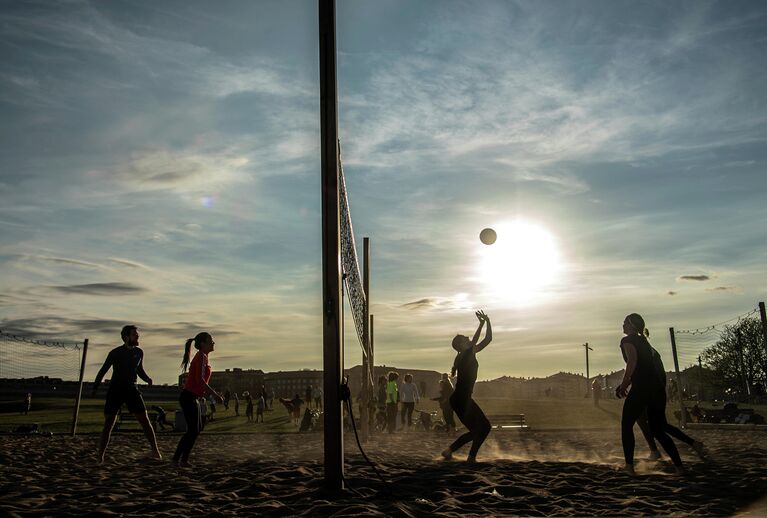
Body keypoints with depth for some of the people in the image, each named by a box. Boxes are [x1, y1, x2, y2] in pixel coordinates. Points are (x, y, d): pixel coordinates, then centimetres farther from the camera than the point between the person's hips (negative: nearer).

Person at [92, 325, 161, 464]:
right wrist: (95, 388, -4)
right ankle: (100, 458, 9)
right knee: (108, 425, -1)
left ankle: (155, 451, 2)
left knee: (145, 421, -4)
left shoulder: (139, 352, 6)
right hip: (115, 390, -3)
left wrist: (147, 379, -2)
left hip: (131, 390, 3)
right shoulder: (115, 353, -6)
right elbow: (103, 371, 1)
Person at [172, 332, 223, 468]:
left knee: (198, 429, 15)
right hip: (188, 398, -10)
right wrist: (215, 394, -21)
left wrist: (201, 395, 22)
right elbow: (200, 381, -24)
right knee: (193, 431, -5)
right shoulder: (202, 357, -15)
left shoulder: (202, 357, 15)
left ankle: (183, 458, 20)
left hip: (191, 398, 10)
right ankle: (179, 459, 1)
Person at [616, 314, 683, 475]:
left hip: (642, 389, -8)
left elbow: (632, 361, -20)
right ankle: (679, 466, 7)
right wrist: (625, 384, 24)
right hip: (658, 388, 8)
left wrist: (623, 384, -12)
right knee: (657, 430, 16)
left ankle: (629, 466, 5)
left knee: (626, 426, 8)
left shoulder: (627, 340, -1)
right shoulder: (643, 341, 24)